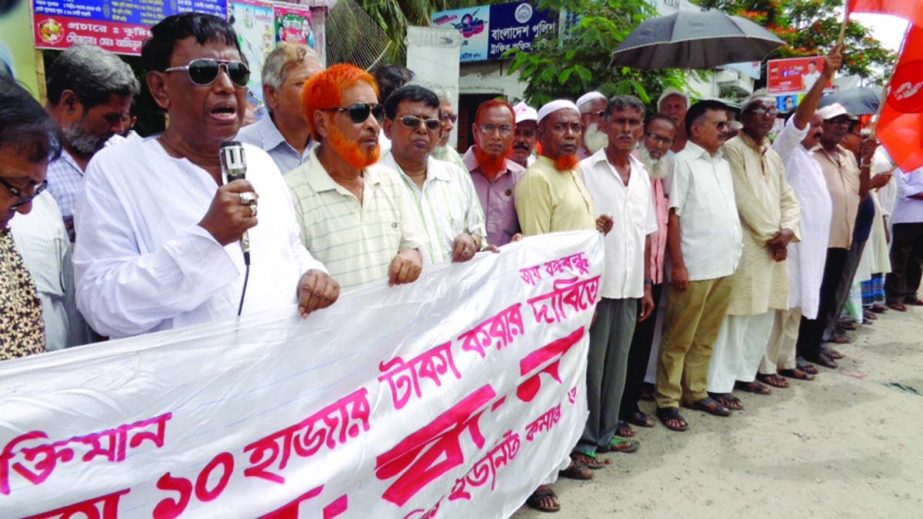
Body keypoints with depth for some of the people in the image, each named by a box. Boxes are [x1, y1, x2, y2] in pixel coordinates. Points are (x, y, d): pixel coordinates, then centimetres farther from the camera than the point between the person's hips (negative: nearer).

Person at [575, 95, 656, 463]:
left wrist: (647, 284, 13)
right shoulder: (586, 171, -6)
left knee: (618, 363, 13)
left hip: (630, 287, 6)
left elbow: (646, 234, 16)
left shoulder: (642, 175, 12)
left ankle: (606, 432, 27)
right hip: (596, 285, -5)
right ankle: (583, 439, 15)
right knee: (591, 364, 2)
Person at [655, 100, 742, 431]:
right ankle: (668, 401, 9)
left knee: (706, 338, 14)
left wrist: (733, 254, 13)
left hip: (724, 266, 7)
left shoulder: (723, 164, 16)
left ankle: (696, 392, 25)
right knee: (678, 339, 1)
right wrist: (677, 264, -15)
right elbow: (672, 215, -11)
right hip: (694, 267, -7)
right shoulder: (683, 161, -6)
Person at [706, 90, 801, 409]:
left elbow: (788, 199, 16)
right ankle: (719, 384, -1)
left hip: (774, 247, 8)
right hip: (744, 246, -8)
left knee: (764, 317, 13)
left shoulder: (773, 155, 18)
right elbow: (744, 199, -14)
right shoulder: (733, 149, -8)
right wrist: (770, 236, -9)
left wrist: (786, 232, -2)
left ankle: (745, 373, 26)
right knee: (736, 319, -8)